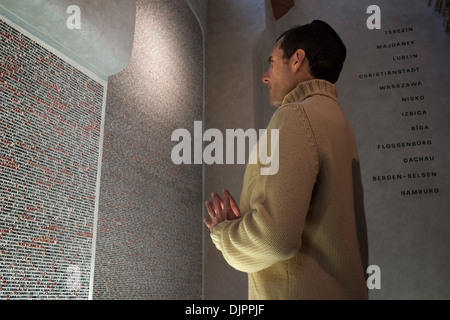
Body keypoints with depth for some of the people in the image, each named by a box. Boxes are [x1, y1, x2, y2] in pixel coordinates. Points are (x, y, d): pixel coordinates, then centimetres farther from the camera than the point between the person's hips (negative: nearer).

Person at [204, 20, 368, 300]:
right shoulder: (336, 117, 13)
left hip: (303, 292, -8)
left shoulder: (297, 115, -16)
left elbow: (274, 238, -27)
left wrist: (224, 232, -7)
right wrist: (241, 227, 10)